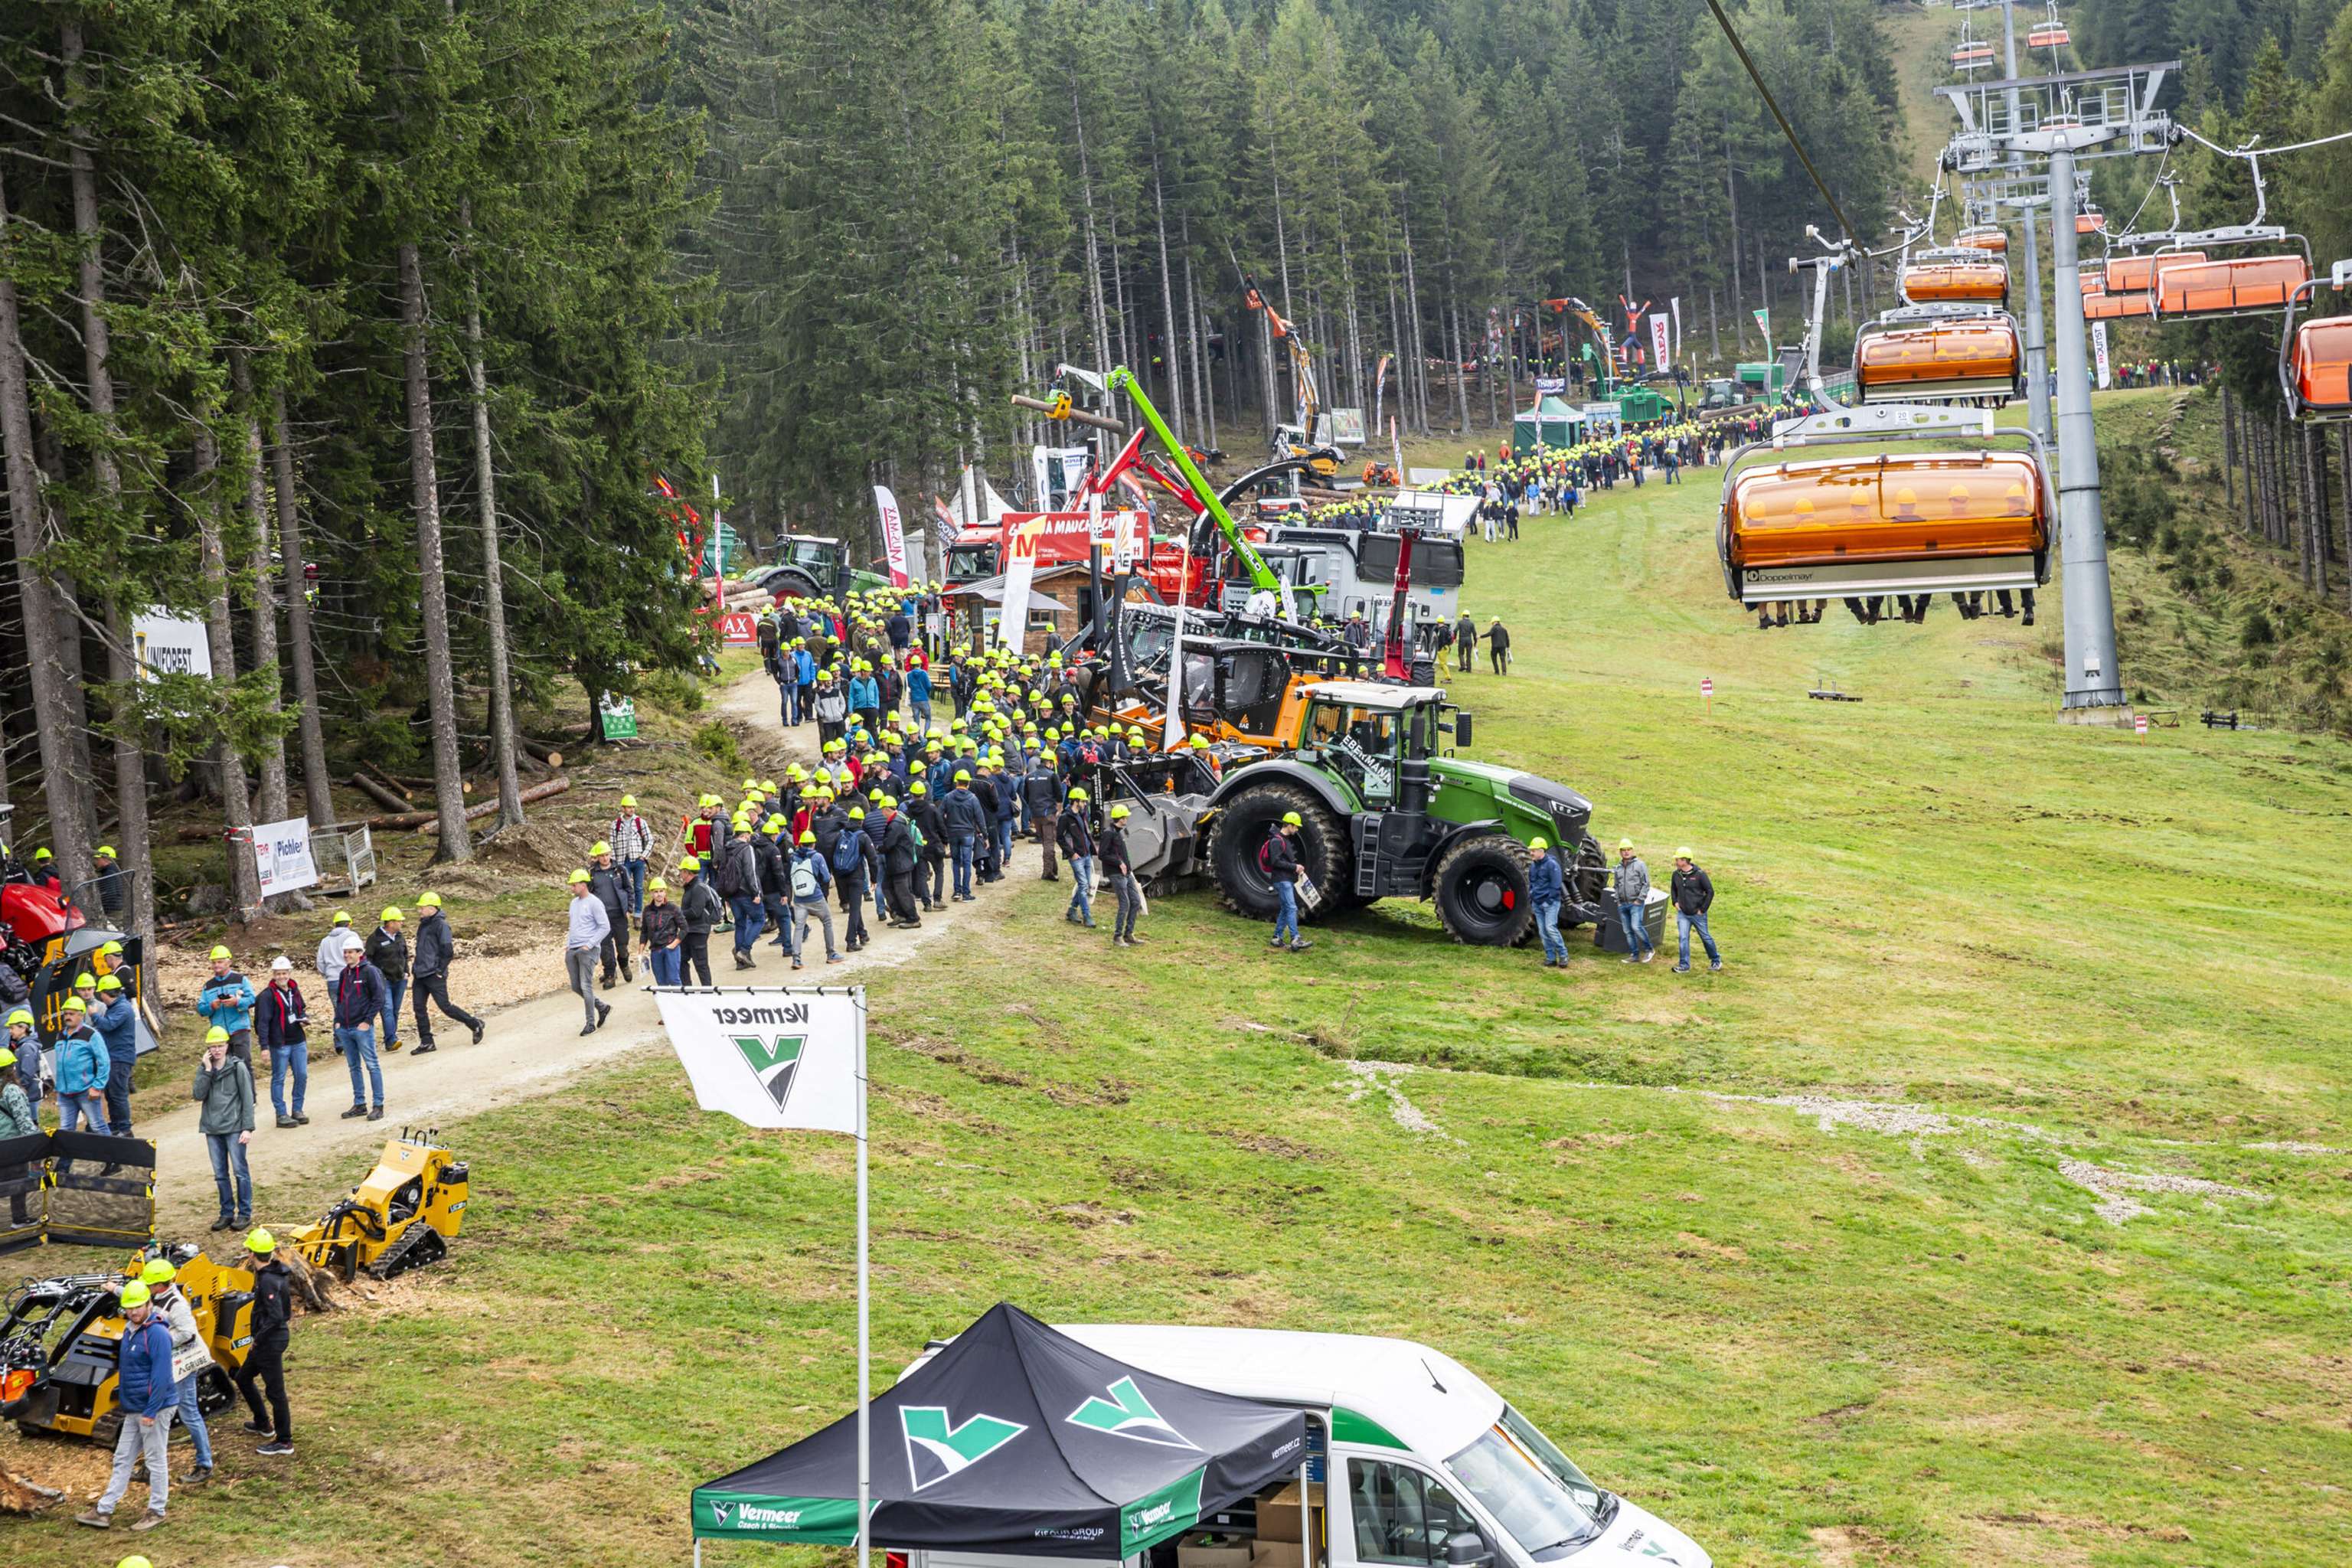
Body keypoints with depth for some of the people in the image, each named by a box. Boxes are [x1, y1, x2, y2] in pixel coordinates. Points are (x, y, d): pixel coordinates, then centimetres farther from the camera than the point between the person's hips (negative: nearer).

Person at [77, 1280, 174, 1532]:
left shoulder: (157, 1334, -18)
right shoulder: (130, 1331, 12)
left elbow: (161, 1376, -21)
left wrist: (151, 1412, -22)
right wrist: (123, 1398, 20)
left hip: (155, 1407, -10)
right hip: (133, 1411, 10)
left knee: (156, 1460, 1)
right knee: (122, 1460, 12)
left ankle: (157, 1511, 11)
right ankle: (104, 1512, 16)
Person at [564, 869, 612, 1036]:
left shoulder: (594, 903, -8)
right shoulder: (574, 903, 16)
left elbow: (605, 927, -10)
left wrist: (589, 945, -14)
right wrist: (568, 944, 15)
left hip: (588, 950, -8)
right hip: (572, 950, 8)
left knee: (586, 986, -10)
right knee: (576, 986, 7)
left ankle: (591, 1023, -4)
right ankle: (602, 1007, 25)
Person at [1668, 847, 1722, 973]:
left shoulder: (1699, 875, -15)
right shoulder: (1676, 875, 0)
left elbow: (1710, 892, -10)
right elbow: (1673, 889, 20)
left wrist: (1703, 909, -11)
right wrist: (1675, 902, 5)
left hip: (1698, 914, -4)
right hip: (1682, 914, 4)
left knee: (1705, 938, 9)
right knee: (1683, 938, -6)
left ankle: (1716, 960, 28)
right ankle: (1684, 966, -1)